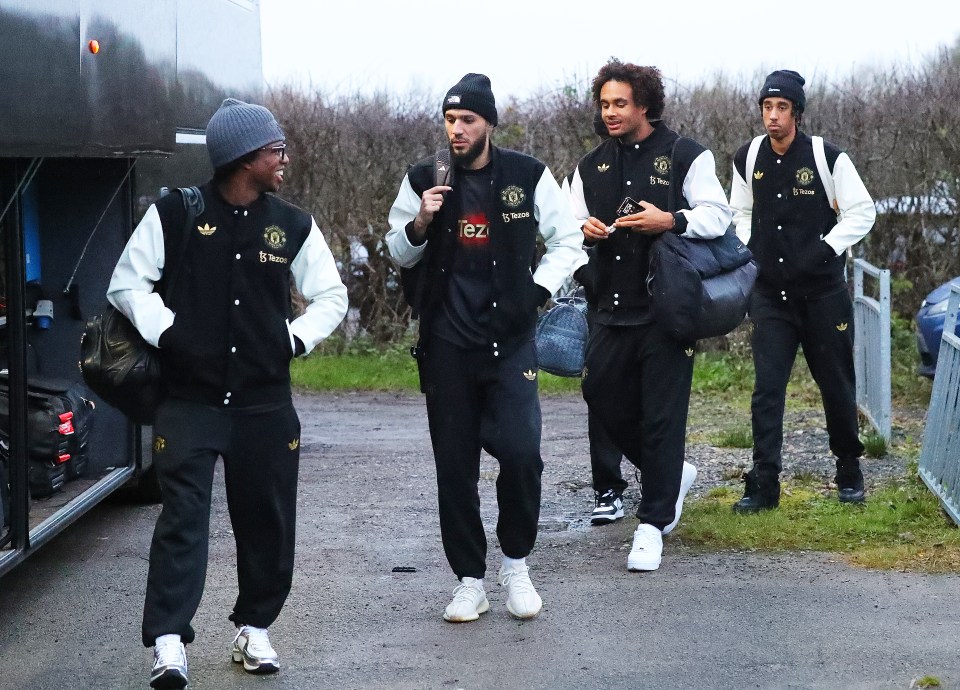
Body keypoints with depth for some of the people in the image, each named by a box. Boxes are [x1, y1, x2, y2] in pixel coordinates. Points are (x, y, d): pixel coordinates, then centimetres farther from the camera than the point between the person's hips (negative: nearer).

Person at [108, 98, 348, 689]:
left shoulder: (293, 226, 5)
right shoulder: (175, 214, -4)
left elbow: (332, 296, 15)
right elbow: (128, 284, 1)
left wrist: (295, 338, 1)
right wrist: (167, 333, -10)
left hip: (265, 402, 3)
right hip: (188, 399, -3)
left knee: (268, 520, 7)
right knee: (183, 517, -10)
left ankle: (255, 628, 24)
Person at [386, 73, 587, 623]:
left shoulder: (527, 176, -1)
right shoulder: (424, 180, 2)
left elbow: (567, 239, 10)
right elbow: (398, 253, 11)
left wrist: (536, 293, -1)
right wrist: (421, 222, -9)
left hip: (510, 339, -1)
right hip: (447, 345, 1)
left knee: (521, 453, -13)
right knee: (455, 466, 4)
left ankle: (516, 563, 10)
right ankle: (470, 580, 16)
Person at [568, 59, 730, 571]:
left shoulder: (685, 156, -1)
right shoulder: (591, 167, 14)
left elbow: (718, 216, -5)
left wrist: (671, 220, -22)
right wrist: (585, 231, -5)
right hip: (612, 308, 6)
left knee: (661, 414, -5)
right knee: (603, 396, 6)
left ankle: (653, 523, 2)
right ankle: (672, 474, 30)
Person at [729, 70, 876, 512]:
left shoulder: (827, 157, -9)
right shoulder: (748, 160, 3)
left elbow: (862, 212, -4)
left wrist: (826, 249, -13)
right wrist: (747, 251, 2)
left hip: (822, 291, -2)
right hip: (770, 294, 2)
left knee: (836, 384, 9)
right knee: (767, 388, -5)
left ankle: (849, 471, 27)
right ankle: (764, 484, -5)